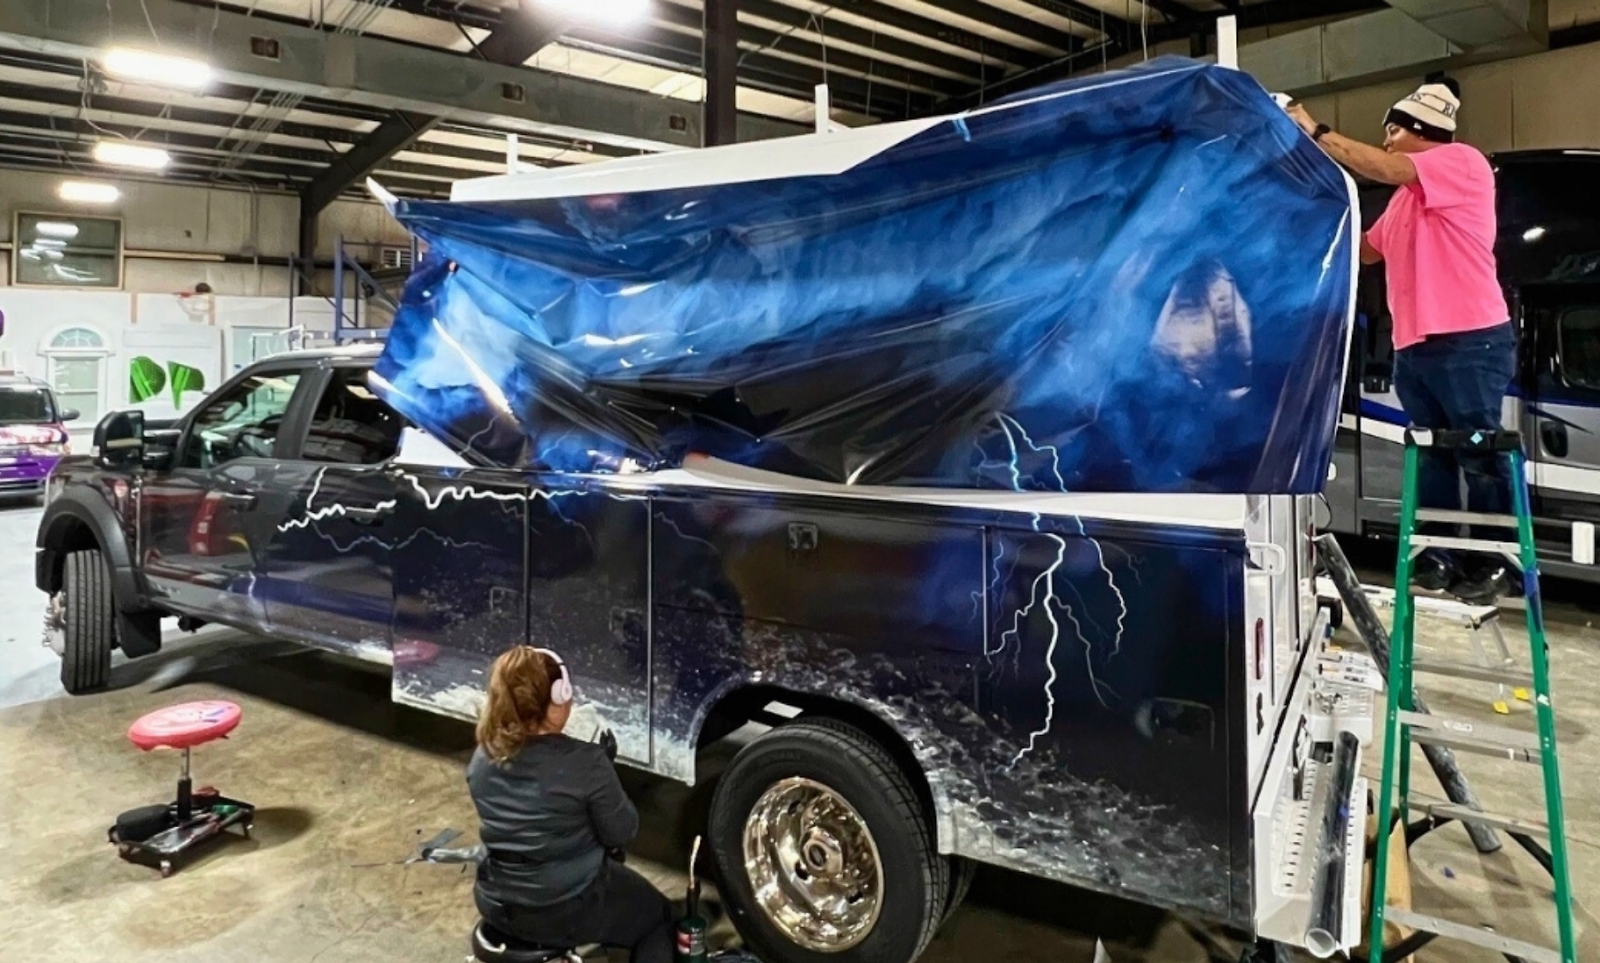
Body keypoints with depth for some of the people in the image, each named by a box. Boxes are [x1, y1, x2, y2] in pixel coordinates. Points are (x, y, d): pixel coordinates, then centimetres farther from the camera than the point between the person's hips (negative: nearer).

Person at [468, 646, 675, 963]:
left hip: (497, 905, 6)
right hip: (568, 911, -6)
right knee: (658, 916, 21)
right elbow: (621, 833, -12)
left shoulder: (482, 759, -6)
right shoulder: (584, 762, -24)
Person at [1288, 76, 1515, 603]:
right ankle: (1435, 560, 15)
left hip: (1470, 342, -9)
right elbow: (1366, 249, 28)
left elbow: (1384, 168, -18)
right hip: (1413, 347, 9)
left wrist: (1317, 132, -10)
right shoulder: (1406, 197, 22)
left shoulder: (1463, 162, -4)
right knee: (1431, 460, 9)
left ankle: (1489, 565, 6)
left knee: (1481, 459, -2)